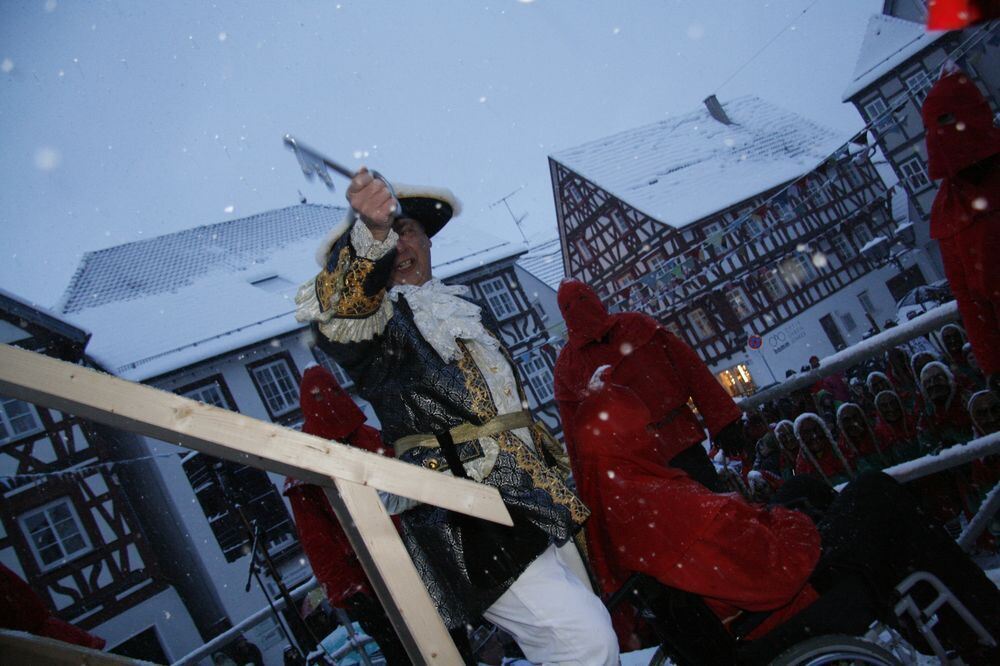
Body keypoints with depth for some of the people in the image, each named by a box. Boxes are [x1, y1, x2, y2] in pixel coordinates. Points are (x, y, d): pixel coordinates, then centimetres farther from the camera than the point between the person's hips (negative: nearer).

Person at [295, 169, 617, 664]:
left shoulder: (462, 306, 20)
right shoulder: (372, 318, -2)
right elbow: (342, 312, -28)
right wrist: (370, 234, -46)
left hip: (528, 500, 8)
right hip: (459, 520, -8)